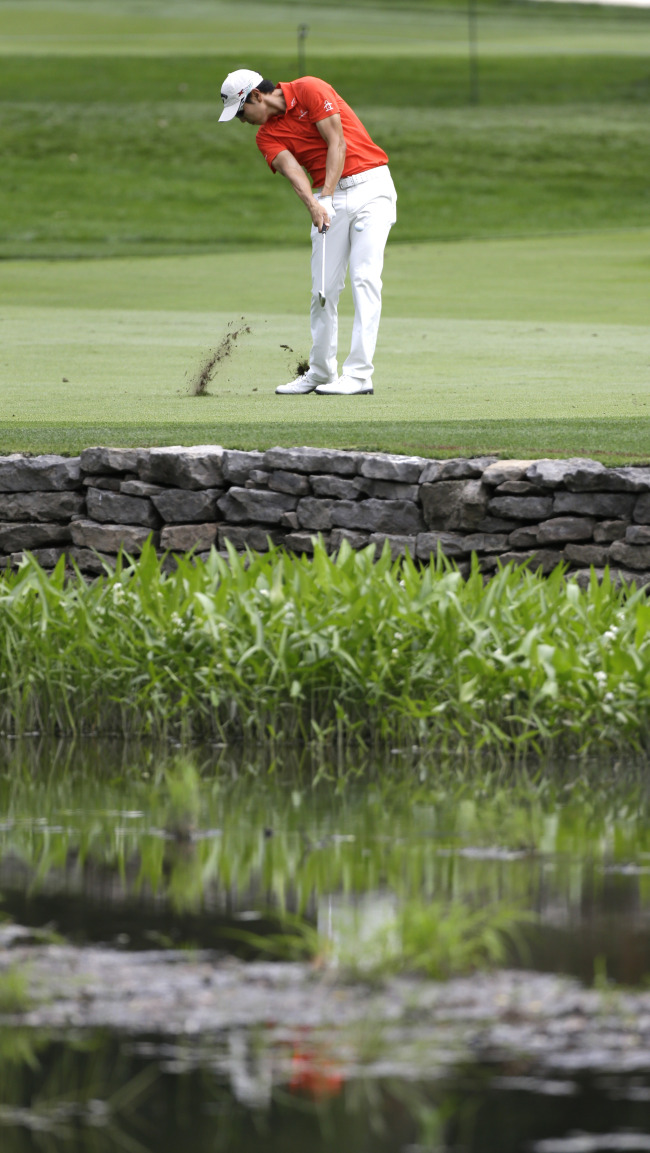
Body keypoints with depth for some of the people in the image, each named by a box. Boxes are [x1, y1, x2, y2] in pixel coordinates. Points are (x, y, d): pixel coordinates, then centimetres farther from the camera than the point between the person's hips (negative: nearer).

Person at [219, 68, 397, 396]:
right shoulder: (267, 136, 7)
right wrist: (314, 205, -30)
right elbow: (292, 170, -11)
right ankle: (321, 372, 14)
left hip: (370, 185, -6)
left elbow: (337, 143, -13)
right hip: (328, 198, 6)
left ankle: (359, 374, -18)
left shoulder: (309, 90, -7)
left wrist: (326, 196, -20)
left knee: (364, 277, -14)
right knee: (323, 288, 1)